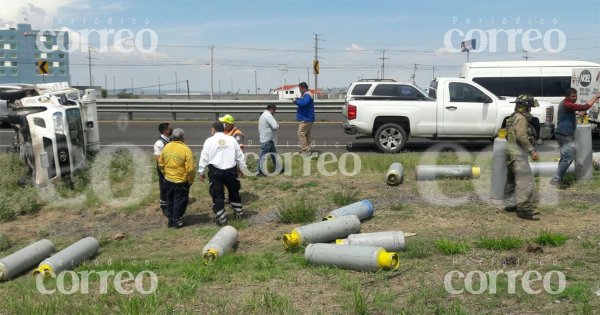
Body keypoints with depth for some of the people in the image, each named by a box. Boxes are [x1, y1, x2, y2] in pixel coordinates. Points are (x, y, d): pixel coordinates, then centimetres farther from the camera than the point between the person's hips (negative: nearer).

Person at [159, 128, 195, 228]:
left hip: (168, 180, 5)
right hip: (181, 182, -5)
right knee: (179, 201, 10)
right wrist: (190, 181, -5)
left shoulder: (166, 147, -3)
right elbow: (190, 169, -20)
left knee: (170, 201, 19)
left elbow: (161, 164, 7)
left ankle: (171, 220, 29)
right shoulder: (185, 149, -20)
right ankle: (177, 221, 16)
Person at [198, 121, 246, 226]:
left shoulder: (209, 141, -4)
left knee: (217, 195, 5)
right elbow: (240, 156, 9)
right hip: (231, 170, 3)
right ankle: (238, 212, 34)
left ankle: (221, 219, 7)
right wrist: (241, 168, 22)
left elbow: (204, 158, -3)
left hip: (215, 171, -3)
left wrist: (201, 172, 6)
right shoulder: (232, 139, 4)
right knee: (234, 192, 22)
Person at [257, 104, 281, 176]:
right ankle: (260, 172, 1)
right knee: (263, 156, -4)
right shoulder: (268, 115, -17)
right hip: (266, 140, -11)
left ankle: (278, 168, 27)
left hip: (269, 140, 11)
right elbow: (275, 126, -24)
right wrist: (277, 126, -4)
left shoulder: (263, 115, 17)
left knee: (274, 154, 18)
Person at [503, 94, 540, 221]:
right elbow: (521, 136, -25)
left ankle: (510, 204, 26)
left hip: (511, 152, 11)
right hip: (518, 153, -11)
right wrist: (532, 151, -27)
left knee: (512, 180, 18)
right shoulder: (521, 118, -13)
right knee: (526, 181, -13)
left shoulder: (513, 118, 17)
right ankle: (524, 210, -16)